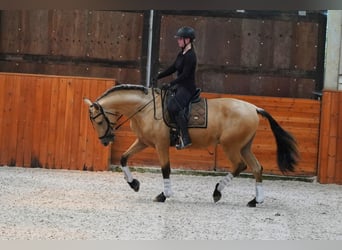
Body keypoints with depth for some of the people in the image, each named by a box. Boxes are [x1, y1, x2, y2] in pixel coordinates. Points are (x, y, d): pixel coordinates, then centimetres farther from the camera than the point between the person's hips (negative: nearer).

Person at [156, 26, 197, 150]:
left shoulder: (190, 56, -16)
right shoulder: (181, 54, 13)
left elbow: (185, 74, -22)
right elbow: (172, 68, 19)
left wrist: (171, 84, -24)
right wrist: (157, 77, 14)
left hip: (187, 88, -11)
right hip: (180, 86, 11)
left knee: (173, 106, -32)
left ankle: (185, 138, -29)